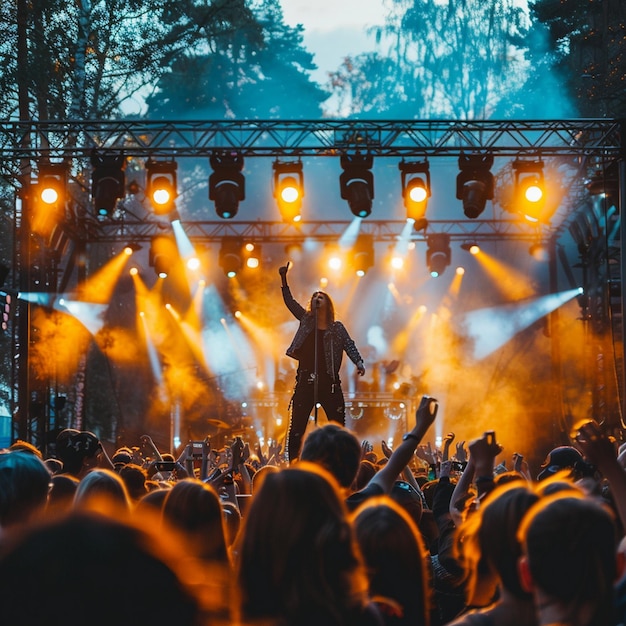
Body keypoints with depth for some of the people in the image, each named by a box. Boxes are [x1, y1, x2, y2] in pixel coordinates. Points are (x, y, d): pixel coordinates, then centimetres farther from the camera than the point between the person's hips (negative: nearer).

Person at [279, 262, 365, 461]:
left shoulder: (337, 328, 9)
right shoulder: (306, 320, 13)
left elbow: (349, 346, -1)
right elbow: (290, 302, 8)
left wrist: (359, 363, -19)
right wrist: (284, 279, -3)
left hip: (329, 381, -1)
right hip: (306, 381, 1)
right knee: (296, 429, -2)